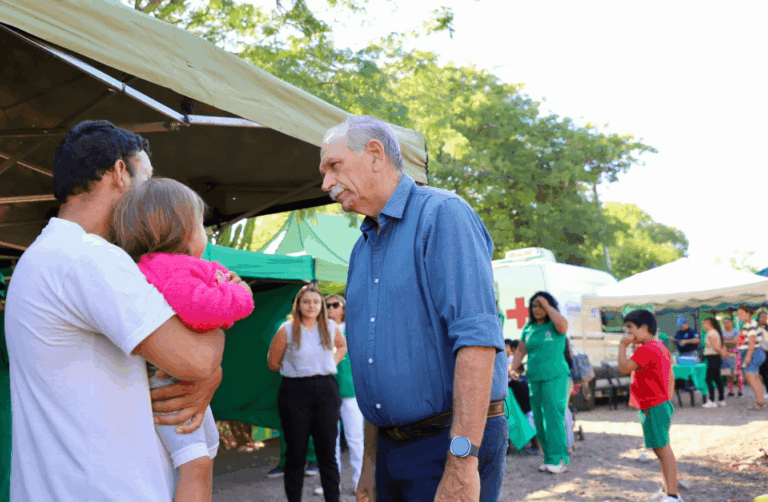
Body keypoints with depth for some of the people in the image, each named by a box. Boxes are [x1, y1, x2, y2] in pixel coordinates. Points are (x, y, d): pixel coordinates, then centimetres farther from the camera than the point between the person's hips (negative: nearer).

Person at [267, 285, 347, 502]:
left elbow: (342, 346, 25)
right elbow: (273, 363, 5)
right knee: (296, 453, 3)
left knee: (328, 452, 5)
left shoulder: (331, 327, 5)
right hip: (295, 392, -2)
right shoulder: (287, 330, -4)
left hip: (326, 390, 3)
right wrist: (297, 371, 7)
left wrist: (330, 365, 10)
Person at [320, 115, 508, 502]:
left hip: (453, 443, -7)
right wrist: (370, 463, 15)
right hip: (391, 446, 8)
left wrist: (462, 461, -26)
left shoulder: (443, 215, -11)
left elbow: (477, 338, -21)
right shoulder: (361, 251, 14)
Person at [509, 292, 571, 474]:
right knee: (539, 419, 5)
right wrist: (512, 369, 7)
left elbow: (563, 326, -26)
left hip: (555, 377, -6)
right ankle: (549, 458, 12)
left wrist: (547, 306, -17)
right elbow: (521, 350, 19)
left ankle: (559, 459, -6)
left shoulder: (554, 325, -2)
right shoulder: (528, 328, 13)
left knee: (554, 417, -10)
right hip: (535, 378, 6)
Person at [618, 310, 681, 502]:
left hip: (653, 408, -10)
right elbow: (671, 378, 19)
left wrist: (622, 346, -14)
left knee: (663, 449, -10)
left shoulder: (646, 349, -18)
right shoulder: (661, 347, 15)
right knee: (661, 450, 17)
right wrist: (667, 401, 22)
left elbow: (624, 368, -26)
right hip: (661, 405, 10)